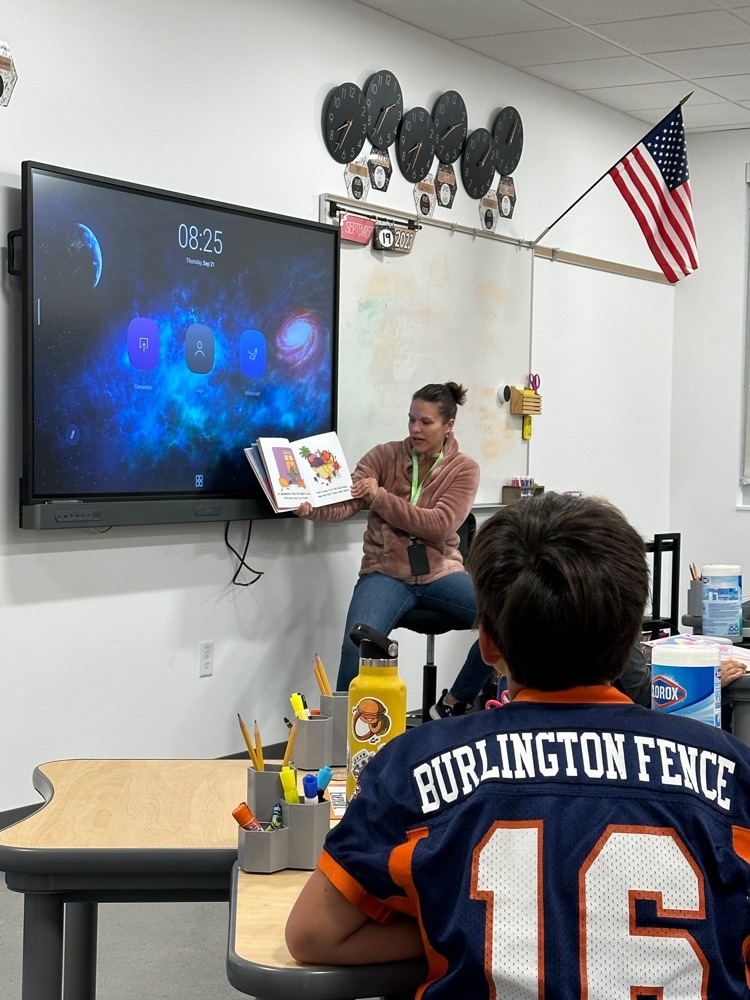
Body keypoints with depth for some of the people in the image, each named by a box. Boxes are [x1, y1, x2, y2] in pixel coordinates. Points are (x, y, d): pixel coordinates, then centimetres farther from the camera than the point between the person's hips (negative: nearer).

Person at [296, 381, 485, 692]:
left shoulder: (464, 469, 2)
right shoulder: (384, 456, 5)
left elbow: (439, 526, -12)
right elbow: (346, 502, -6)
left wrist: (381, 497, -18)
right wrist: (312, 508, -29)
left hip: (441, 572, 1)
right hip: (387, 571, -1)